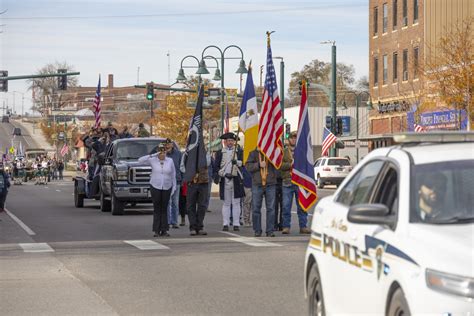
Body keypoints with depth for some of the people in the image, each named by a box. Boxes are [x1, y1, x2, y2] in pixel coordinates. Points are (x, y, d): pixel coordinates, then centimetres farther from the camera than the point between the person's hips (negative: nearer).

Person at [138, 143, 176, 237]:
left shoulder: (170, 161, 2)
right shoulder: (153, 160, -3)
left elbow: (173, 175, 7)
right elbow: (140, 160, -16)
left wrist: (174, 187, 1)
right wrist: (152, 155, -21)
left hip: (167, 188, 1)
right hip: (155, 187, -1)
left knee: (164, 209, 2)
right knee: (157, 209, -2)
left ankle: (164, 230, 4)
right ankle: (157, 230, -1)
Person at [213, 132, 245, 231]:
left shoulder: (239, 151, 11)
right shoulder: (220, 153, 11)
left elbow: (243, 162, 0)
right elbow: (216, 166, 7)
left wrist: (237, 162, -18)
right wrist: (216, 176, -7)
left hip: (236, 179, 0)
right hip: (224, 180, 0)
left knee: (236, 202, 0)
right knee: (226, 203, 4)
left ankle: (236, 224, 3)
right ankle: (225, 224, 6)